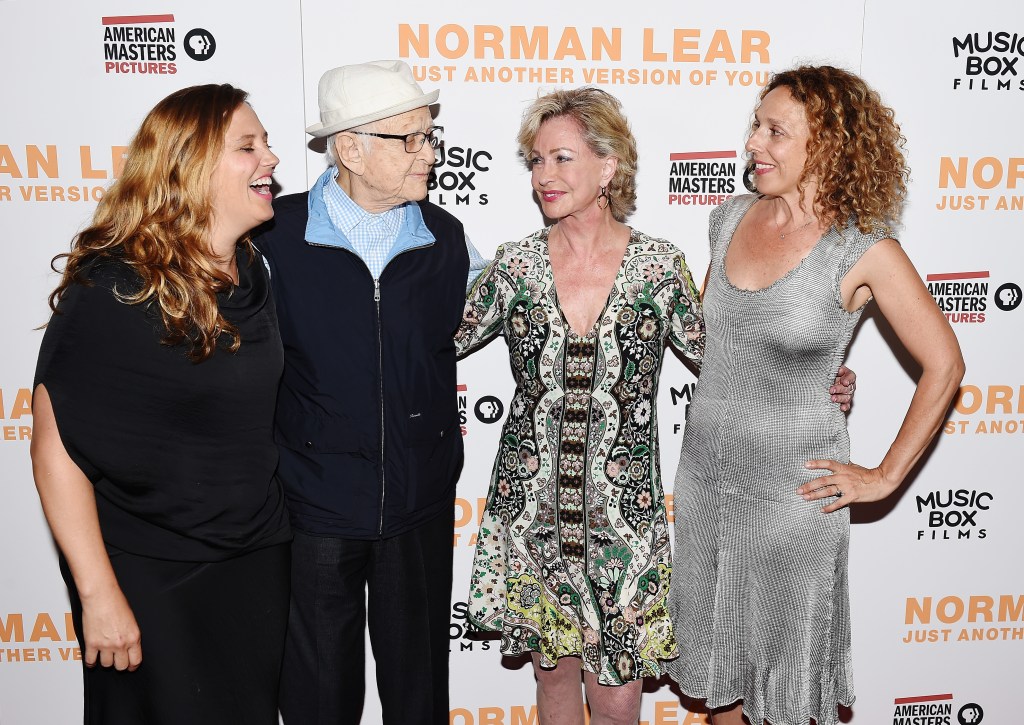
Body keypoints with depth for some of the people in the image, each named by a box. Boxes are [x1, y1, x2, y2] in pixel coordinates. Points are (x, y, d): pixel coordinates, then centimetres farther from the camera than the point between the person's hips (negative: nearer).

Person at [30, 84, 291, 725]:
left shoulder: (251, 272, 1)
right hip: (152, 580, -6)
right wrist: (99, 594, -17)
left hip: (259, 559, 6)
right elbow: (56, 447, -18)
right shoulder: (111, 289, -19)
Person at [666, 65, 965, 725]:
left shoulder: (864, 251, -14)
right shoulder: (731, 219, 1)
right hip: (706, 466, 5)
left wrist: (886, 477, -9)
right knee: (715, 646, 19)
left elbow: (944, 365, -9)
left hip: (792, 482, -5)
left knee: (787, 661, 12)